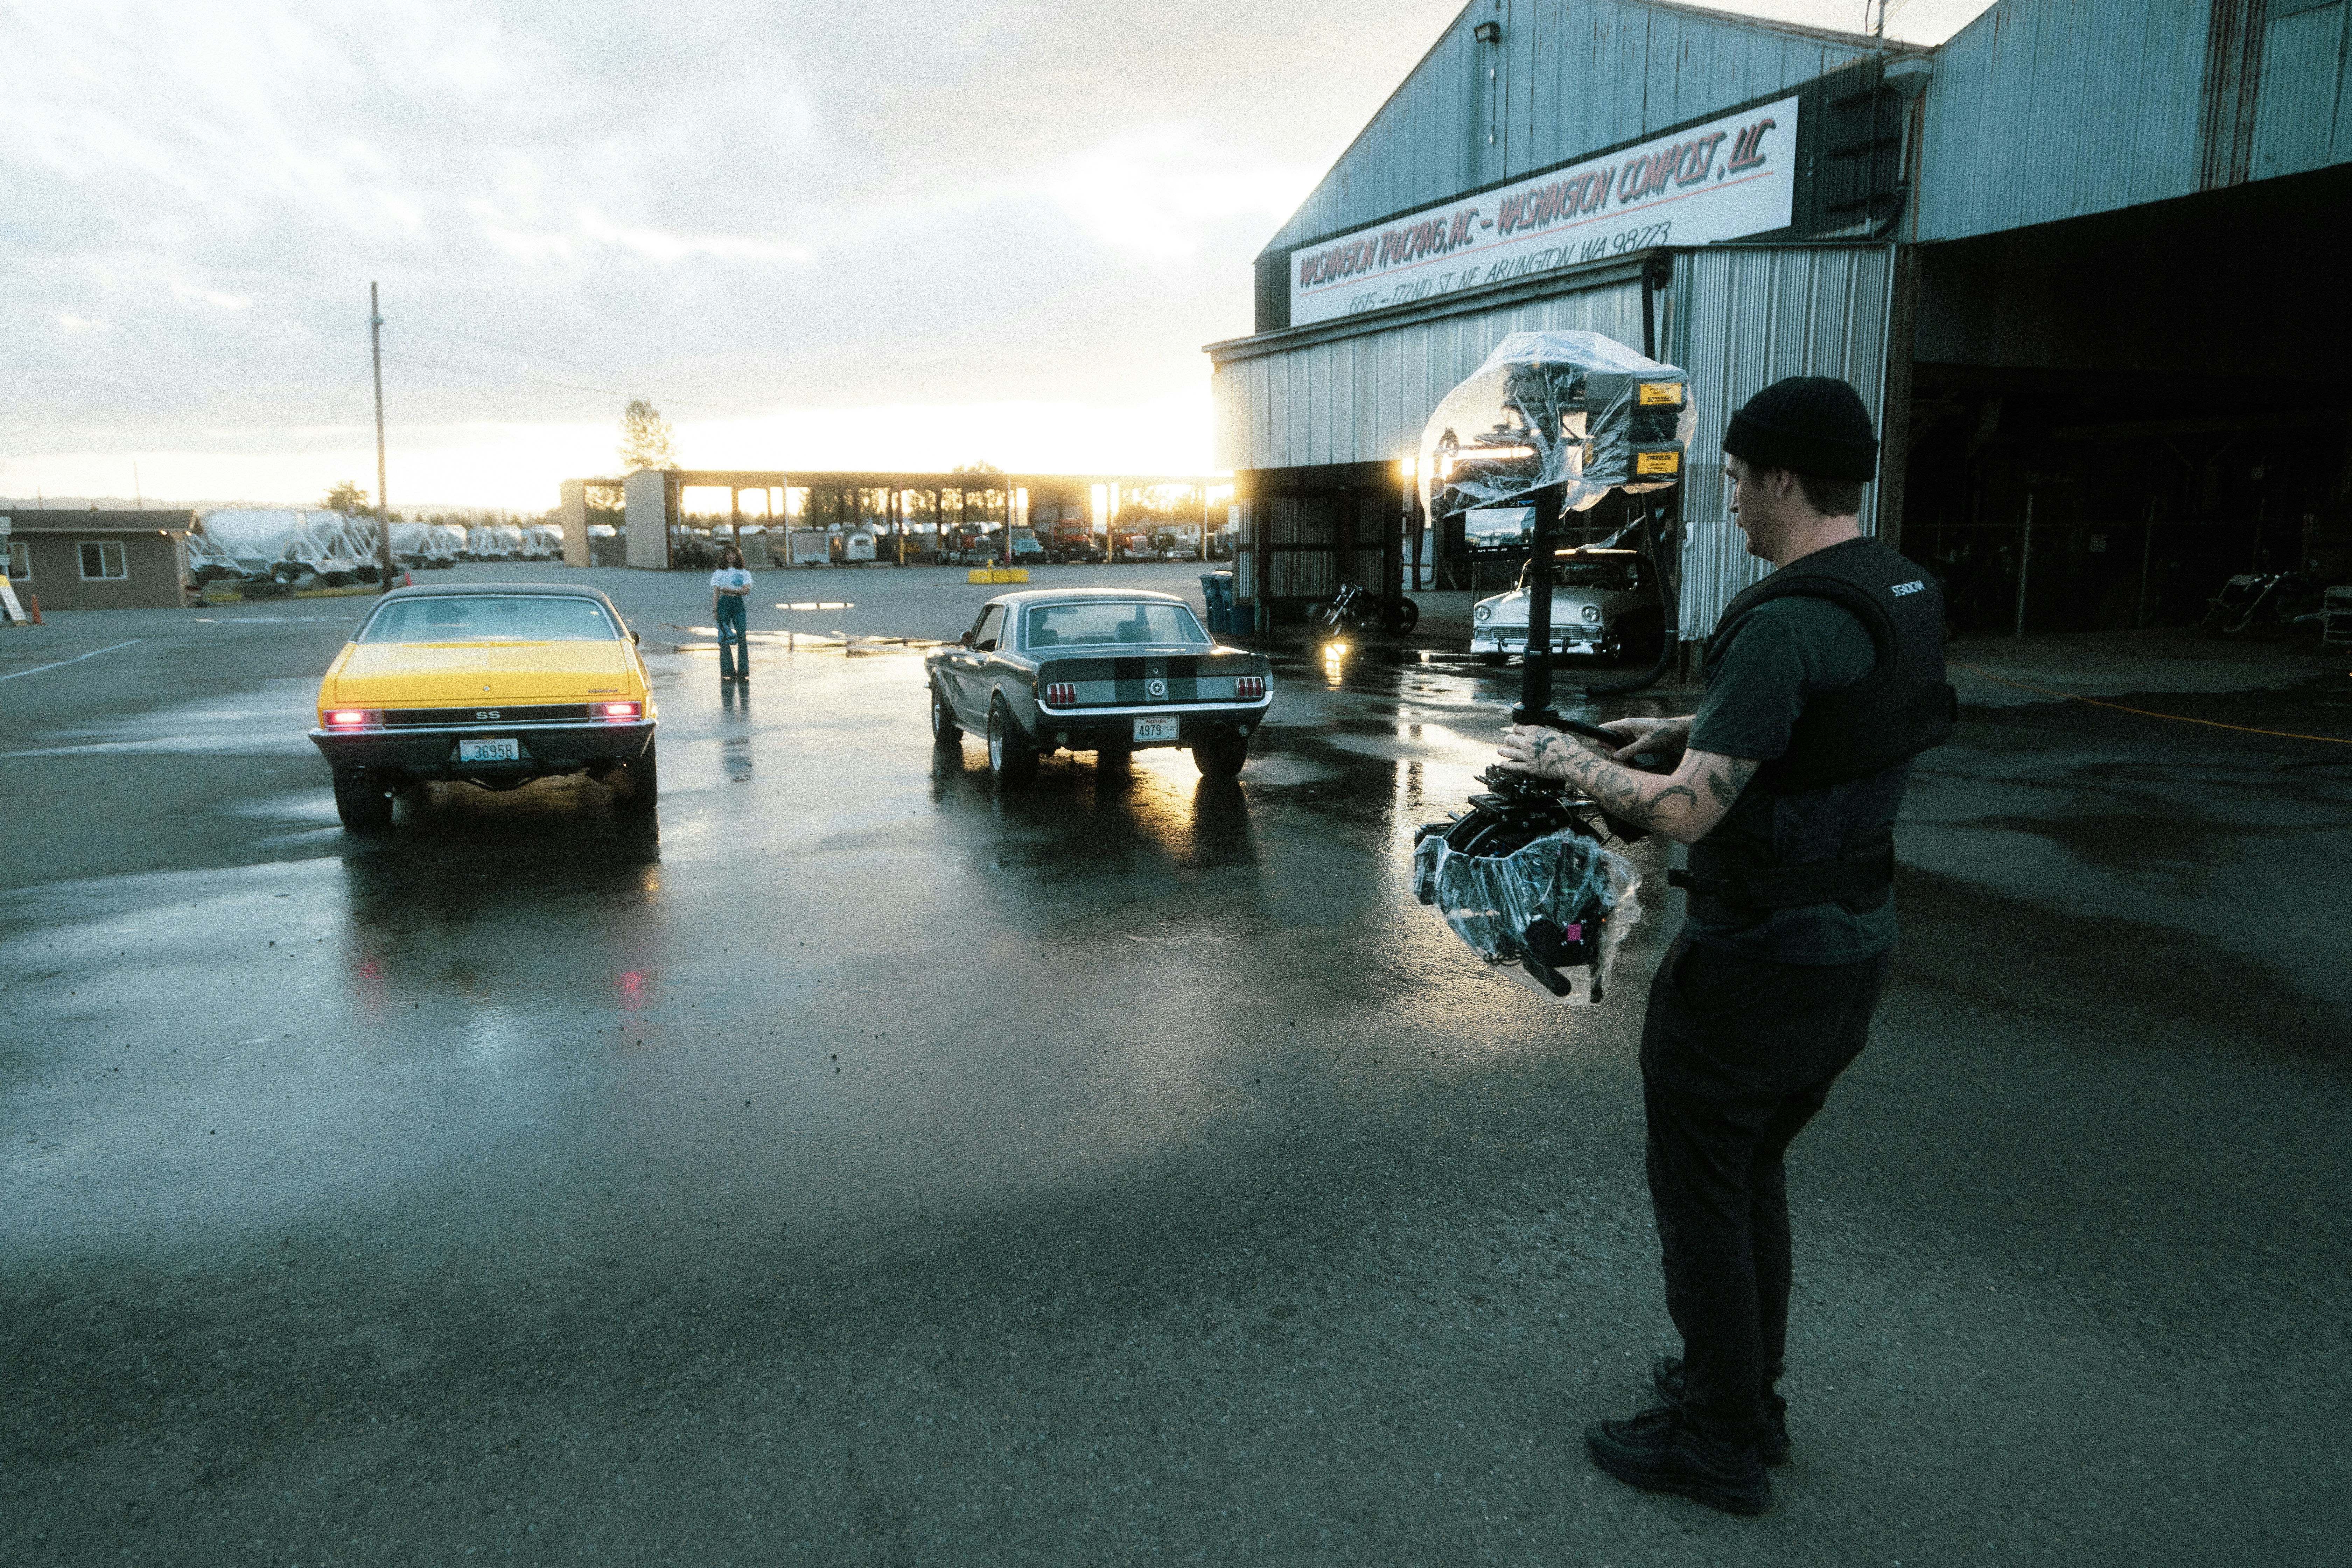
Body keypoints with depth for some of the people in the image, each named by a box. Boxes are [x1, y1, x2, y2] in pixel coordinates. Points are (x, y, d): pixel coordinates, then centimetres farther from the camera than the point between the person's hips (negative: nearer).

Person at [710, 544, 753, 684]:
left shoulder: (744, 574, 11)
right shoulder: (719, 574, 10)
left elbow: (747, 590, -3)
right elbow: (716, 593, 7)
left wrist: (729, 590, -11)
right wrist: (714, 609, -3)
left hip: (739, 604, 0)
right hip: (724, 604, 0)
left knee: (742, 638, -9)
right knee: (724, 639, -5)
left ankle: (743, 672, -9)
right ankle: (728, 672, -3)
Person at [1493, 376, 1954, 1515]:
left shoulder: (1787, 624, -25)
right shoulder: (1904, 595, 4)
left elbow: (1688, 811, -27)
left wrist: (1567, 760, -12)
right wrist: (1682, 728, 23)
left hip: (1752, 966, -9)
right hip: (1854, 948, 9)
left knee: (1699, 1191, 8)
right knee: (1753, 1173, 23)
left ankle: (1717, 1443, 23)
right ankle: (1748, 1398, 38)